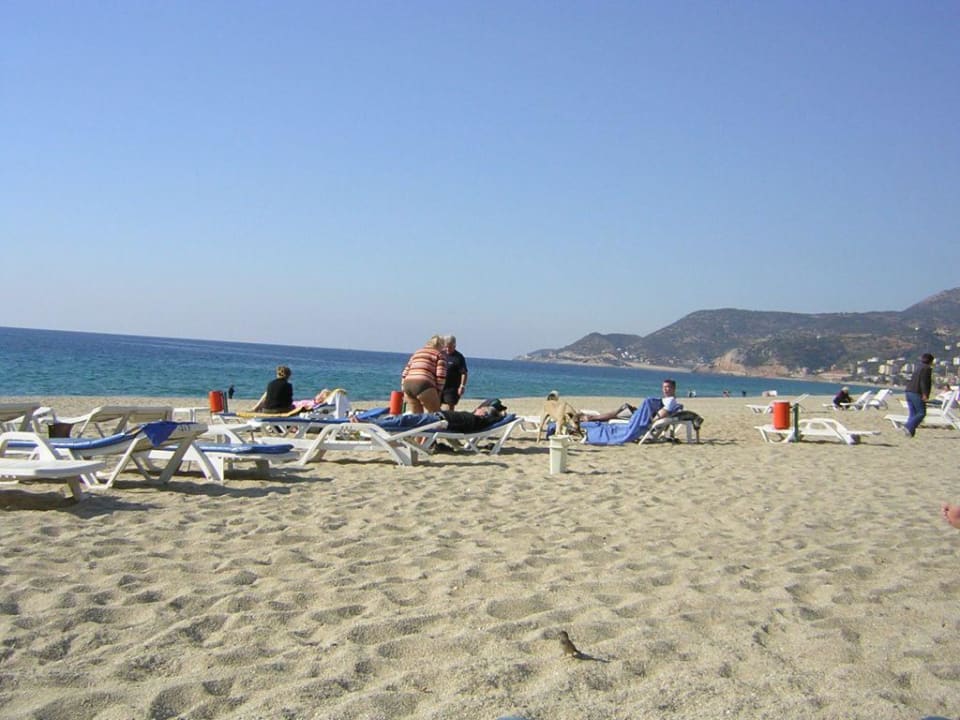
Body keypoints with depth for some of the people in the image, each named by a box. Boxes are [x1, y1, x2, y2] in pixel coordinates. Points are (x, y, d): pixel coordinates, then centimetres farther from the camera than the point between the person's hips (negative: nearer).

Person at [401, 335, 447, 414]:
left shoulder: (416, 353, 28)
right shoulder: (439, 355, 9)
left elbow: (405, 373, 24)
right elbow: (441, 376, -3)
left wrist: (404, 390, 26)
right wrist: (438, 392, 5)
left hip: (407, 385, 6)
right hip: (423, 385, -6)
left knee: (416, 414, 16)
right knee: (436, 413, 5)